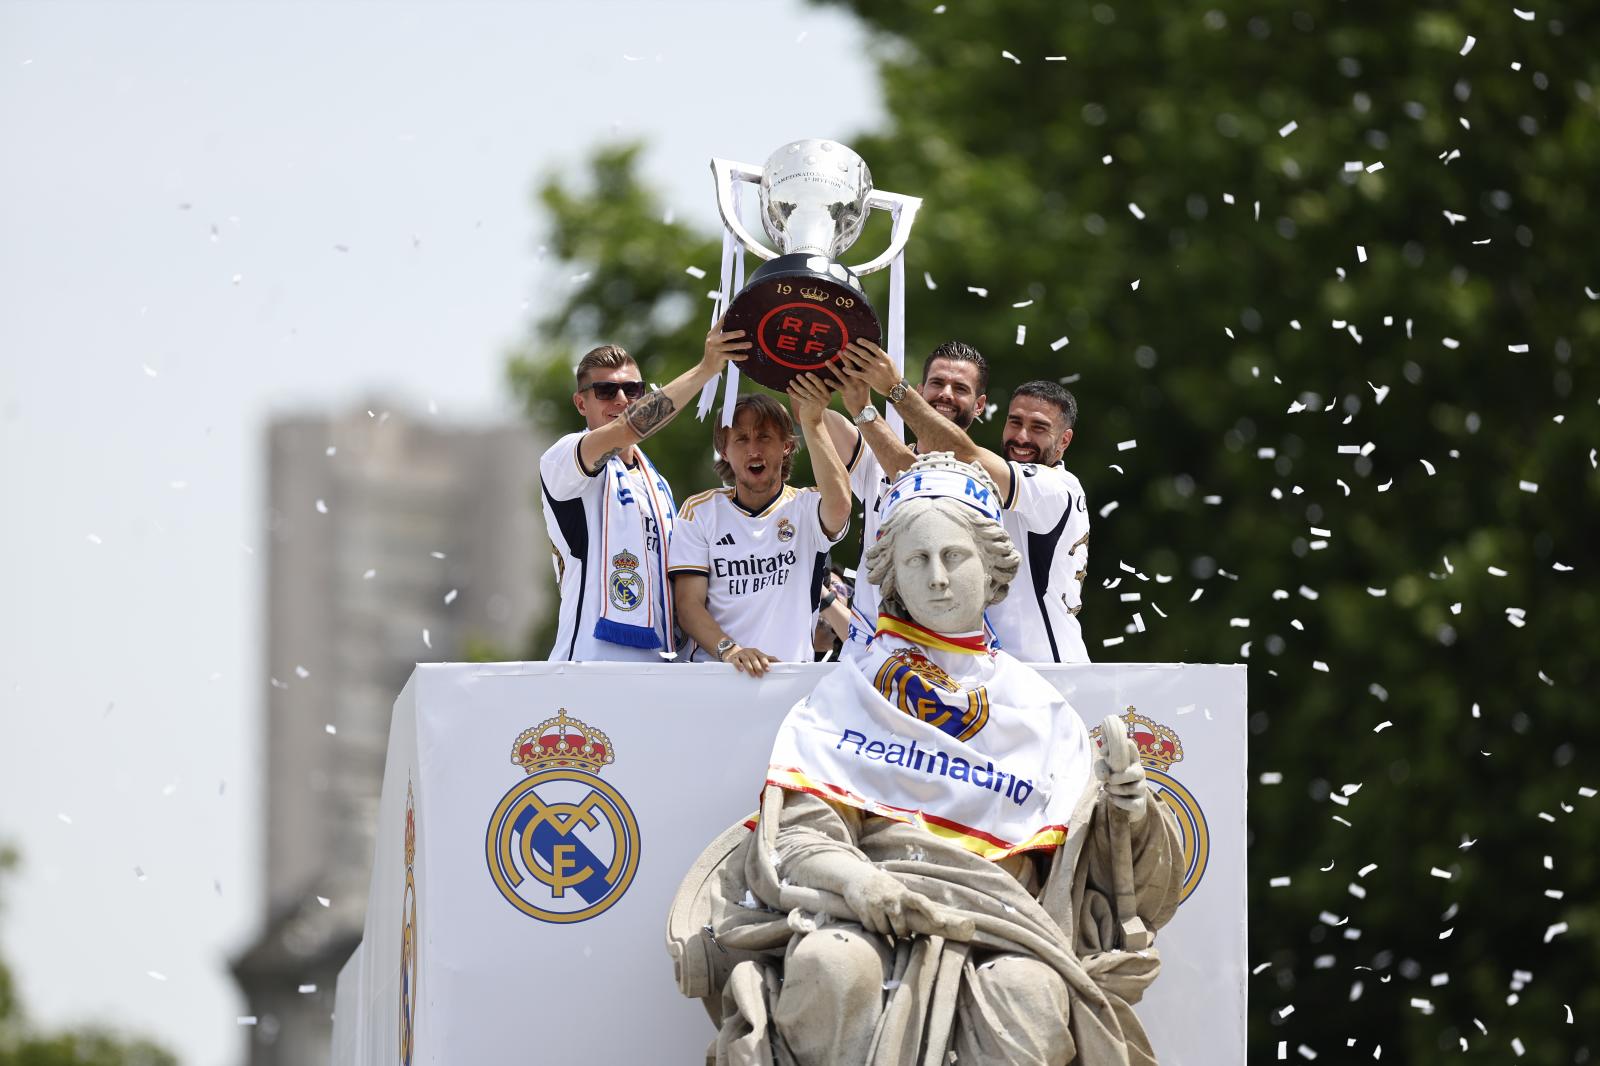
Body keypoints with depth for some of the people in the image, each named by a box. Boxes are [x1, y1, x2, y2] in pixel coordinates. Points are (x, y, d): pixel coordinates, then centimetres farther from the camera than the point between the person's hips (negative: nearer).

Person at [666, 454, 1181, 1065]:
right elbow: (796, 829, 5)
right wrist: (853, 876, -18)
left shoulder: (1036, 707, 22)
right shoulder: (847, 692, 19)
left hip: (997, 916, 0)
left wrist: (1126, 809, -7)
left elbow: (1086, 854, 16)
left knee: (1031, 996, -35)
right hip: (860, 904, 0)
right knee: (832, 968, -37)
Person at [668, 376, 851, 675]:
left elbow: (839, 507, -18)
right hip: (714, 671, 0)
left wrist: (812, 425, -25)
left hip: (793, 672, 0)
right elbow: (689, 603, 3)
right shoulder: (699, 511, 11)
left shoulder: (806, 507, 8)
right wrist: (729, 650, -16)